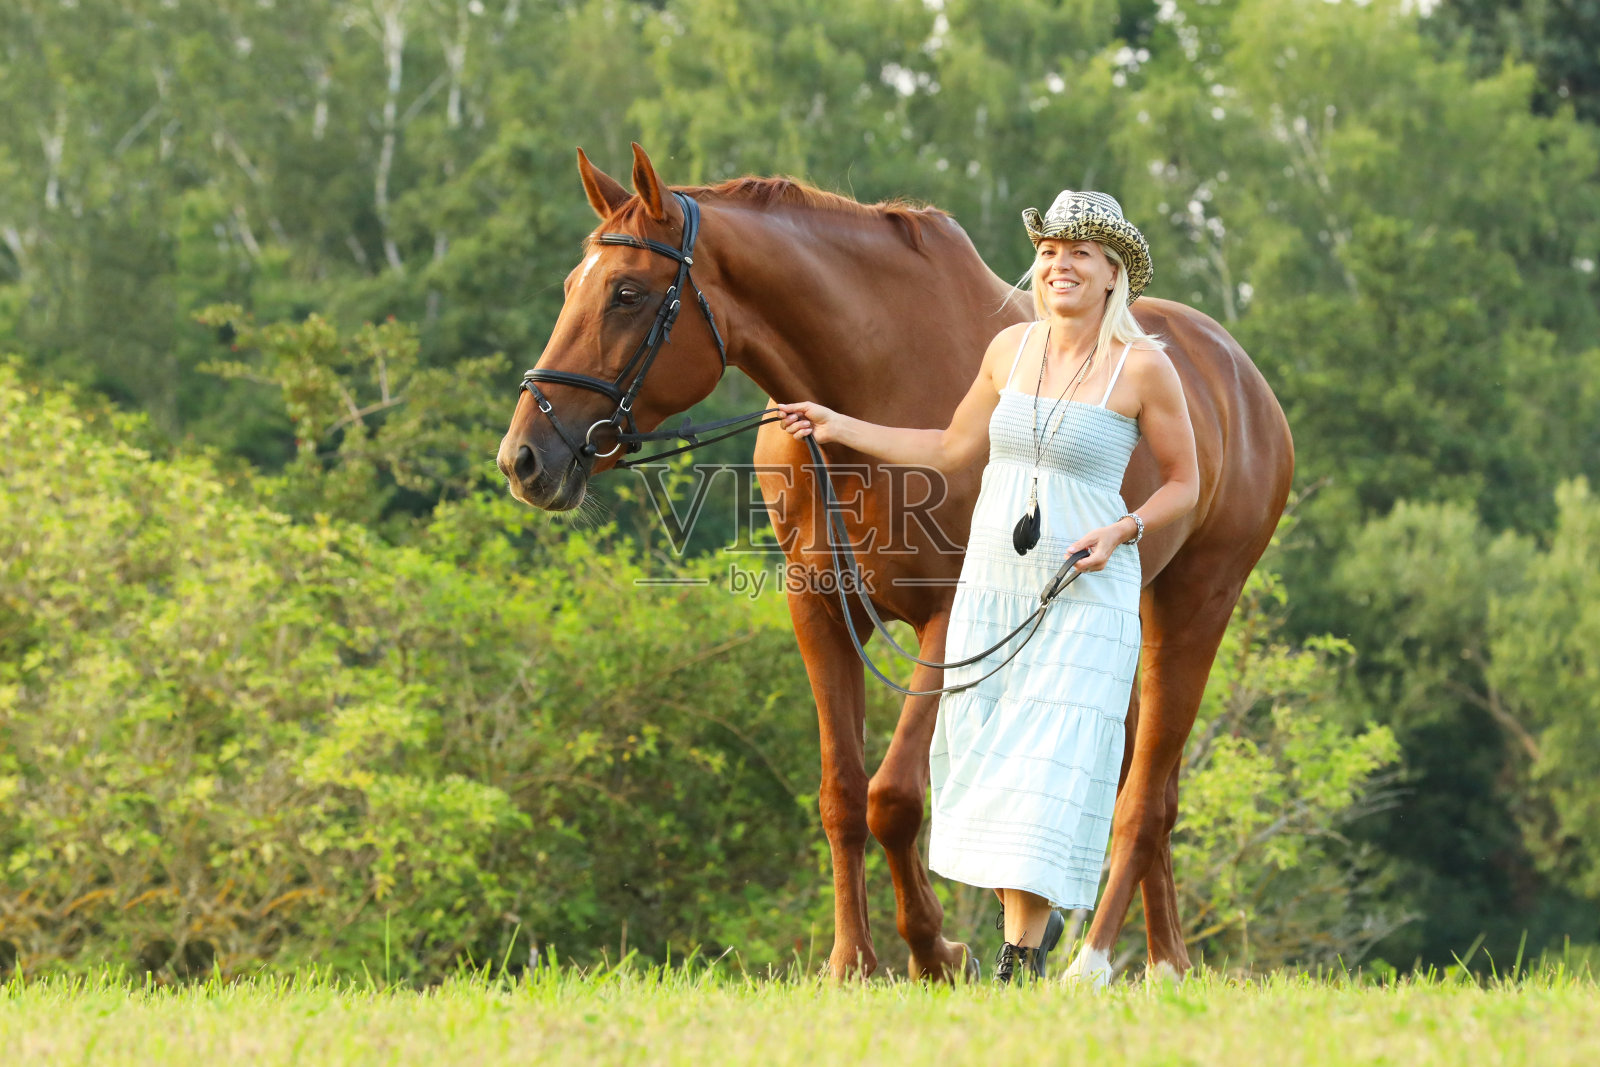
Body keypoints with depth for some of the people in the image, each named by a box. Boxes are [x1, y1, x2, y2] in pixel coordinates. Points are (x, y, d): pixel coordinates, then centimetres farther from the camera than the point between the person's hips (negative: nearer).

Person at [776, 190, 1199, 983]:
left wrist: (1123, 530, -17)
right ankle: (1035, 914, 27)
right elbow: (953, 450, 18)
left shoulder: (1142, 367, -8)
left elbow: (1184, 483, 1)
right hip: (991, 585, 5)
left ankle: (1019, 960, -7)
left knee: (1045, 770, -10)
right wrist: (840, 428, 15)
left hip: (1084, 594, -5)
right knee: (979, 758, 8)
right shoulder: (1011, 348, 5)